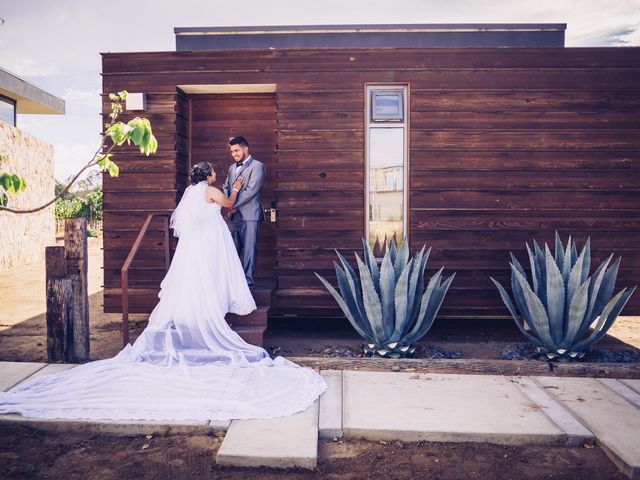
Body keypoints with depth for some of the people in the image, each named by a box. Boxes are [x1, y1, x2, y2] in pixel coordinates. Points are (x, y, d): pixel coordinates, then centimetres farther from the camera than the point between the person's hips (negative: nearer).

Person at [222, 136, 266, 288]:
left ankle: (248, 281, 5)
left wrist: (234, 204, -12)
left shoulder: (257, 166, -5)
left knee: (249, 250, -2)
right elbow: (226, 187, 16)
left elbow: (251, 190, -14)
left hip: (250, 215, -7)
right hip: (234, 215, 7)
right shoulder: (232, 168, 19)